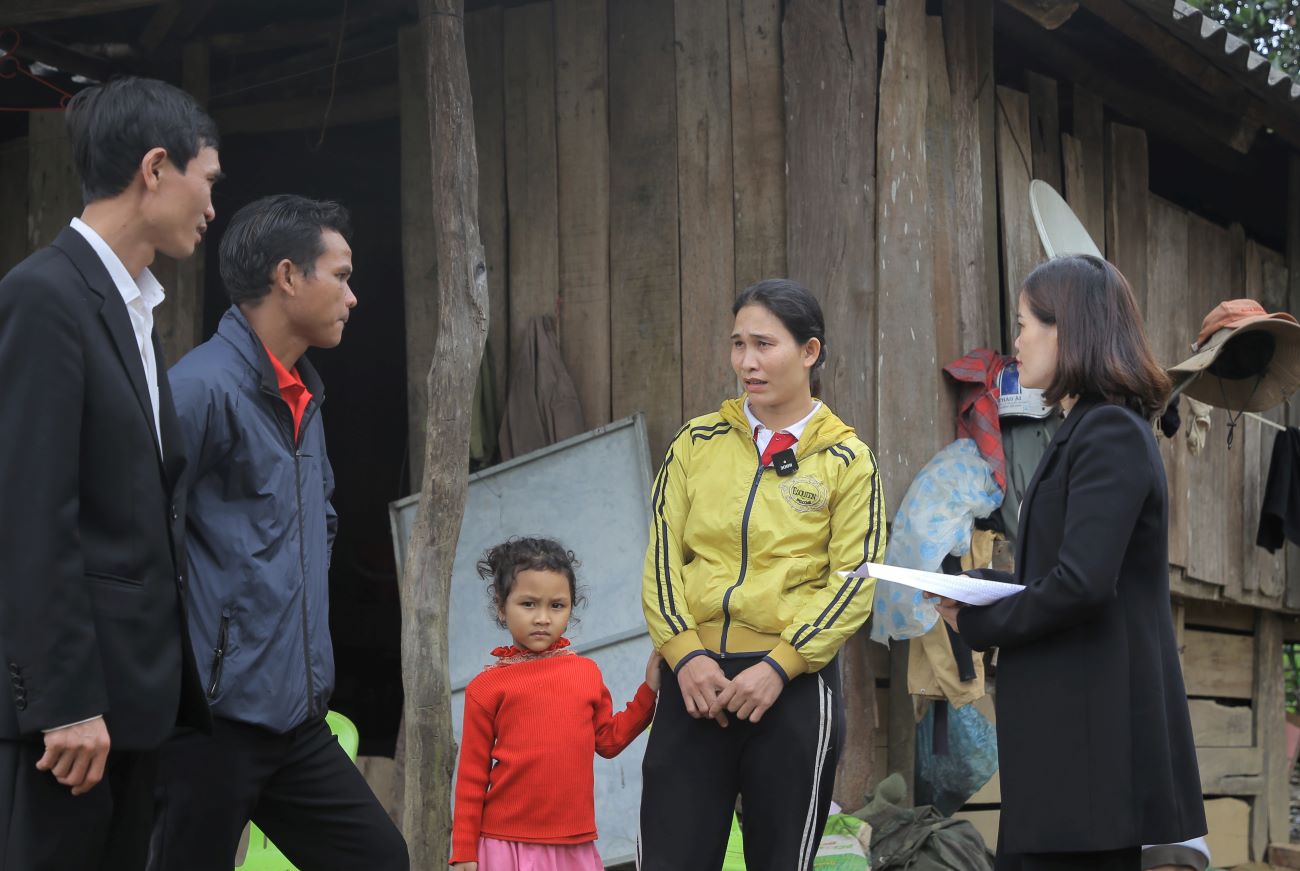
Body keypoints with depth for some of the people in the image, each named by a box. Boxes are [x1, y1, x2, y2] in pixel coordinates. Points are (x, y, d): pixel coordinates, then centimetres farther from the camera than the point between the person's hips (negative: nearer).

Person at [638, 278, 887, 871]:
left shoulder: (846, 460, 4)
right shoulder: (698, 443, 10)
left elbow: (854, 579, -3)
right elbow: (662, 555, 6)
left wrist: (779, 665, -13)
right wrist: (684, 654, -8)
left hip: (793, 685, -2)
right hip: (694, 681, 2)